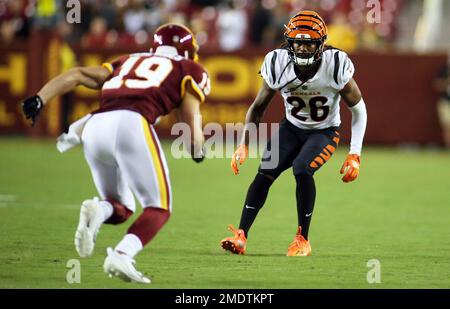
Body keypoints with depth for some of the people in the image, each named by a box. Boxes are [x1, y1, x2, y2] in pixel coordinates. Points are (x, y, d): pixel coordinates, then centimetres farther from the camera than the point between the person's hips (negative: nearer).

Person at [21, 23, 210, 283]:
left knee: (121, 209, 20)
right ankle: (121, 256, -19)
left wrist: (39, 100, 13)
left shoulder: (128, 62, 35)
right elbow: (191, 118, 12)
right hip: (131, 125, -5)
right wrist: (198, 151, 32)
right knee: (159, 209, 4)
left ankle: (98, 210, -13)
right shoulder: (189, 70, 22)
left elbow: (75, 75, 23)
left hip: (95, 127, 5)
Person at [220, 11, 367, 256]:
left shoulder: (335, 66, -25)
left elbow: (358, 109, -12)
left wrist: (354, 156, -15)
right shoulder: (278, 64, -18)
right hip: (292, 127, 3)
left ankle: (302, 240, -12)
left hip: (324, 131, -3)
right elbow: (258, 107, -2)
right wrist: (244, 145, -11)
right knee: (265, 172, -17)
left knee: (302, 170, -27)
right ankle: (241, 237, -13)